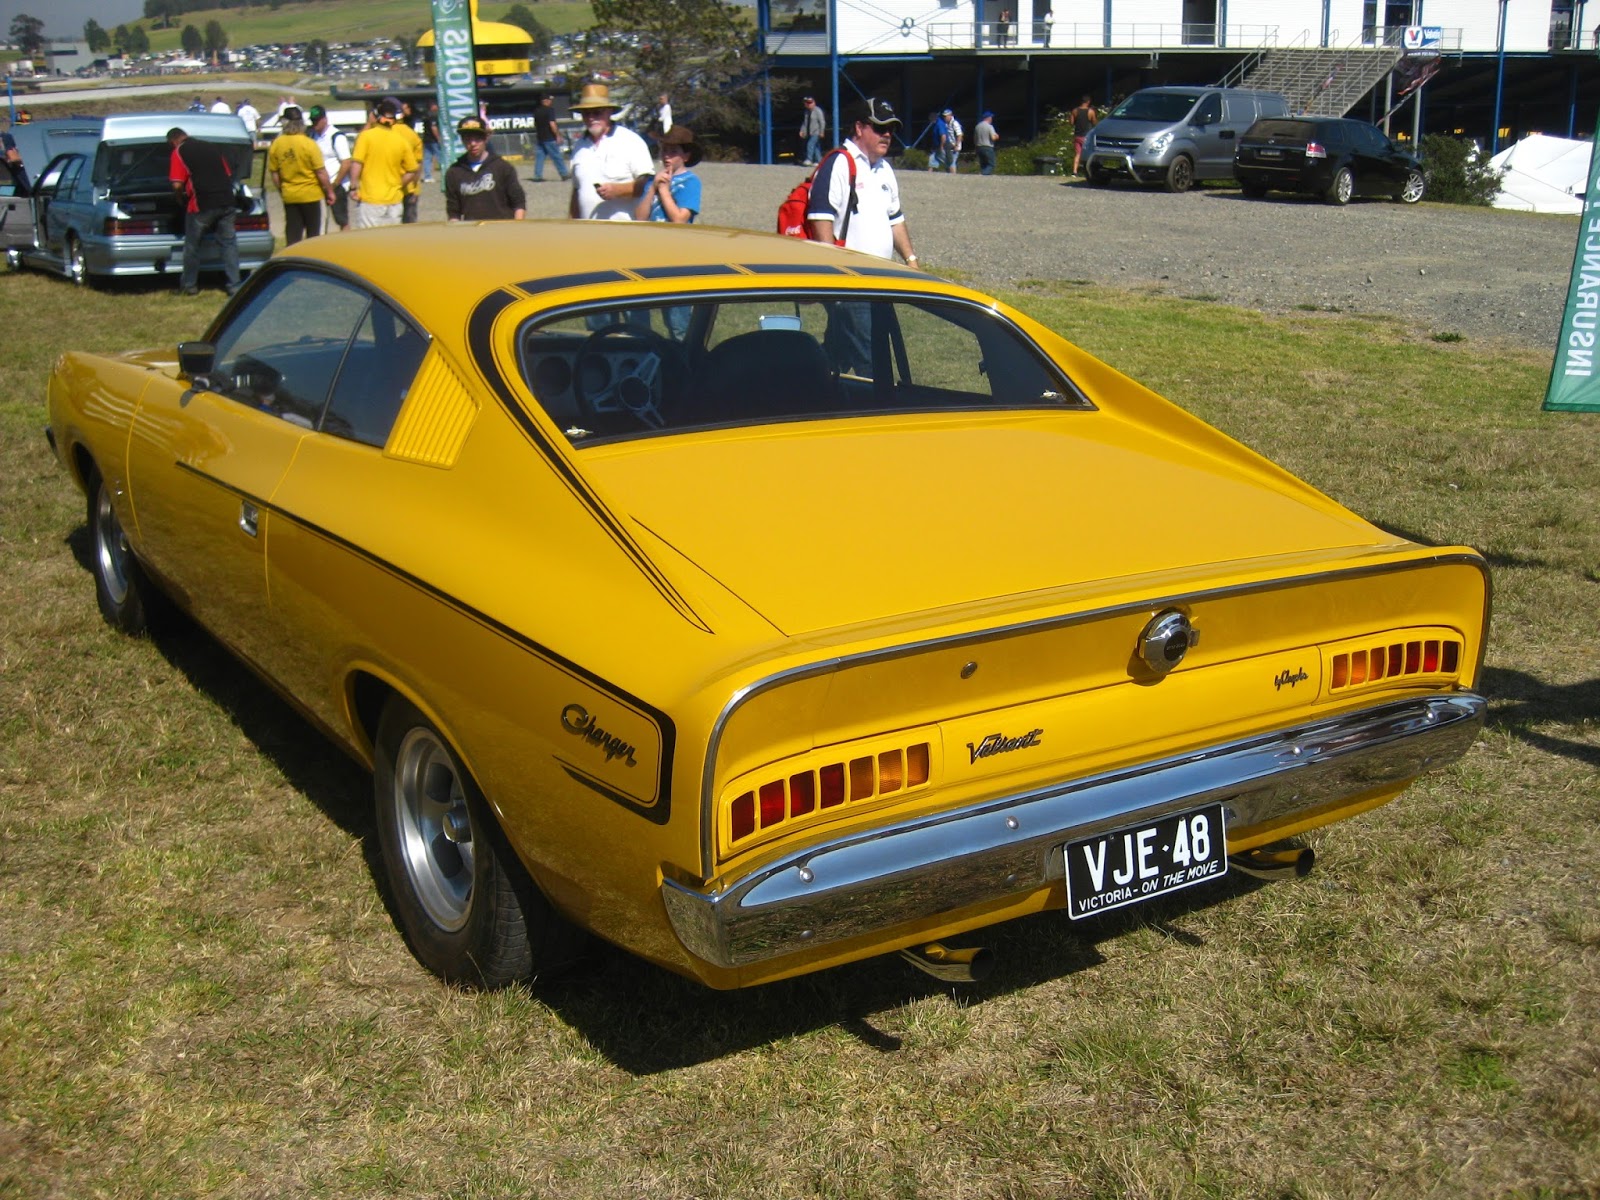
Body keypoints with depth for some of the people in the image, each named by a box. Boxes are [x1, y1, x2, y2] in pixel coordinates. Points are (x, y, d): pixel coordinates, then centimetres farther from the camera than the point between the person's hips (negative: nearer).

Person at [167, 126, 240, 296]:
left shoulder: (179, 152, 1)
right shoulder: (211, 147, 17)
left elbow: (177, 185, -7)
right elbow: (229, 174, 21)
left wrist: (181, 194, 13)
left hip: (202, 205, -4)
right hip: (226, 201, 4)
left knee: (192, 245, 11)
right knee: (229, 243, 9)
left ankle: (189, 285, 20)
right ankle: (234, 285, 3)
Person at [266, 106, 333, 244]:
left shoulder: (276, 144, -1)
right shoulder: (308, 144, -14)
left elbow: (274, 174, 4)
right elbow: (321, 172, -12)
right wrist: (329, 191, -1)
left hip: (289, 196, 3)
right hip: (310, 195, -3)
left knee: (292, 237, 7)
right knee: (313, 236, 9)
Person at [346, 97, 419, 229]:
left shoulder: (366, 135, -6)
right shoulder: (402, 140, 3)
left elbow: (356, 164, -12)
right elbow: (412, 172, 5)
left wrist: (353, 187, -5)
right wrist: (397, 186, 14)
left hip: (369, 199, -3)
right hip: (394, 200, 3)